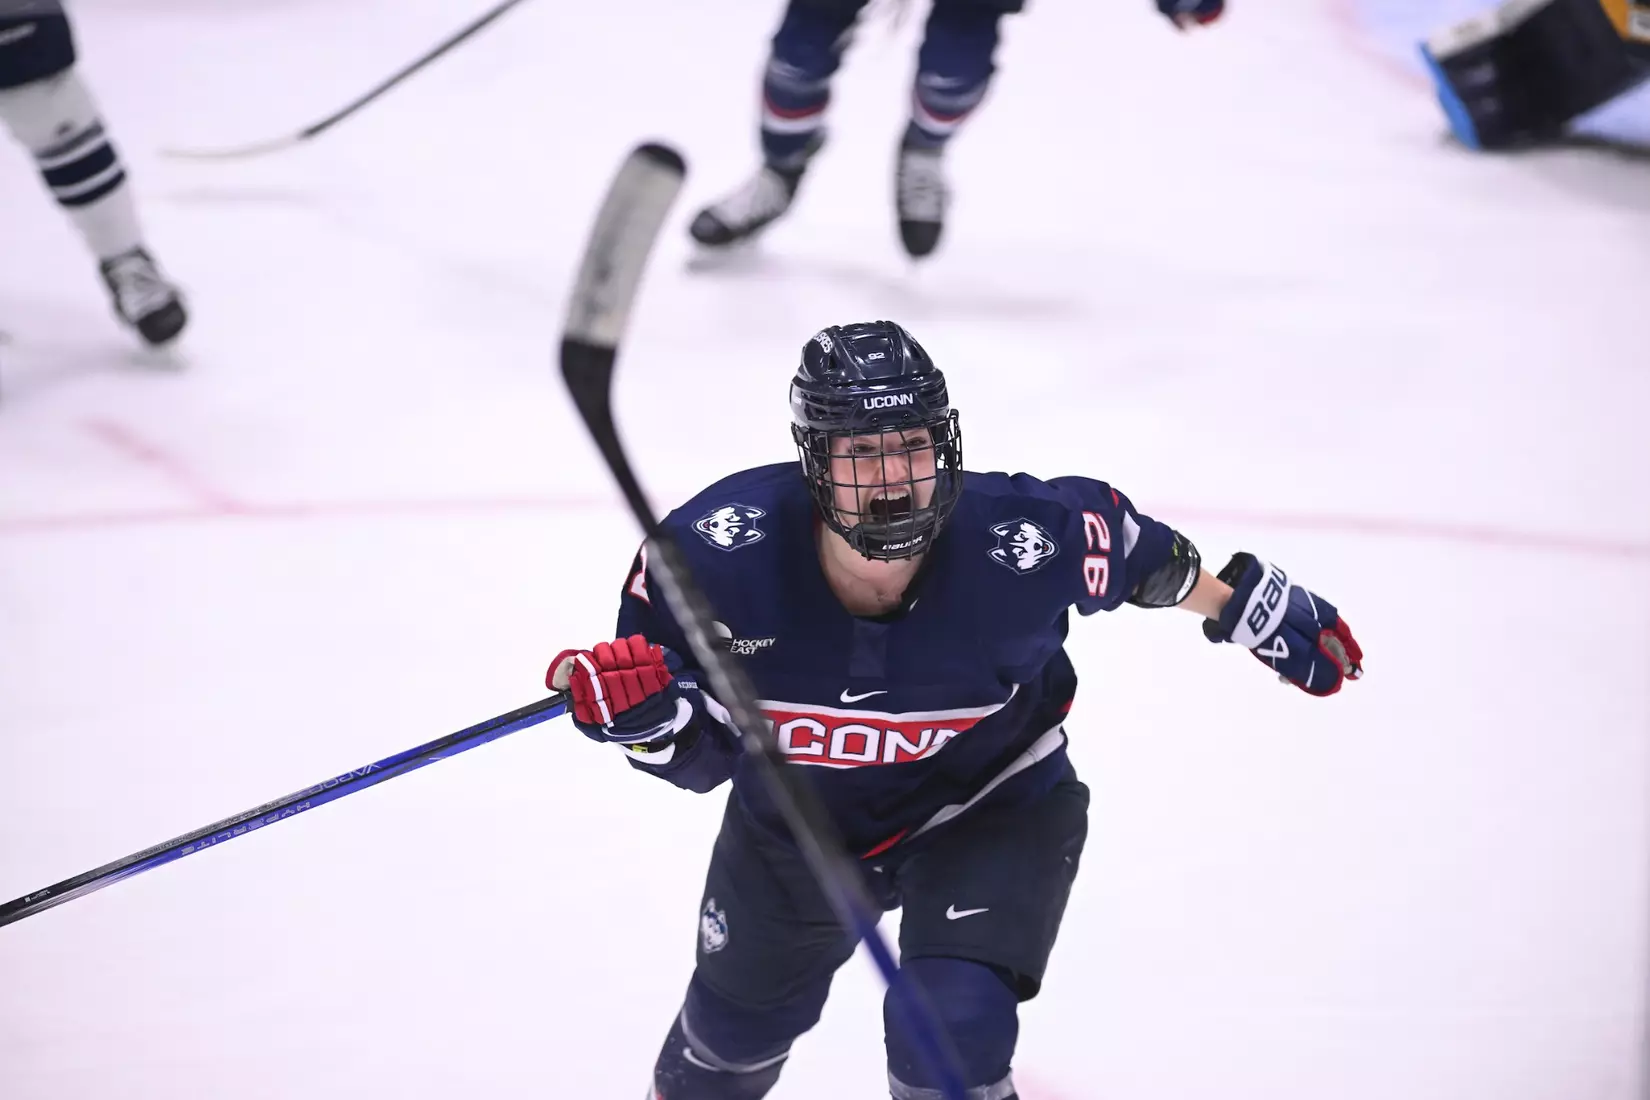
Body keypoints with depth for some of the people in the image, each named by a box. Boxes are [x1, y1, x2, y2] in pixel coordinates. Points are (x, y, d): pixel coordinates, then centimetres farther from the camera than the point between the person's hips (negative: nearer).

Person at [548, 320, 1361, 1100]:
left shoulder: (1023, 545, -34)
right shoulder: (719, 552, -33)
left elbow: (1144, 554, -9)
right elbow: (699, 756, -19)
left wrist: (1251, 606, 3)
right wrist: (645, 716, -40)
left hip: (988, 809, -2)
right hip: (795, 819, 2)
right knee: (737, 1030, 24)